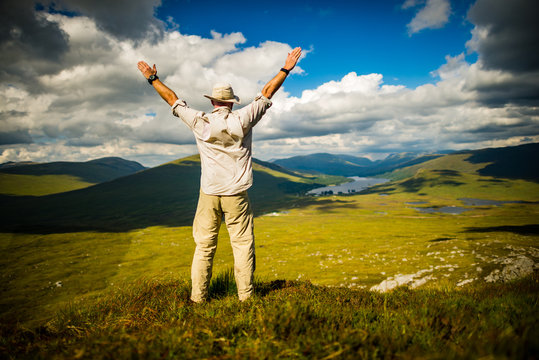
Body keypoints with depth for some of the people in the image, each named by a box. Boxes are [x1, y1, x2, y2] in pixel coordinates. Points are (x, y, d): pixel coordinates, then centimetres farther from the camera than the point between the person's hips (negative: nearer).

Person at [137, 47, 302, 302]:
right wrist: (286, 69, 11)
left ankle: (198, 296, 14)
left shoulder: (200, 122, -1)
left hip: (209, 194, 1)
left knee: (204, 245, 8)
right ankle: (245, 295, 8)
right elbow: (266, 94, 3)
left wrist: (152, 78, 23)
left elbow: (173, 100, 10)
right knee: (242, 243, 5)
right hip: (236, 194, -1)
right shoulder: (242, 120, -3)